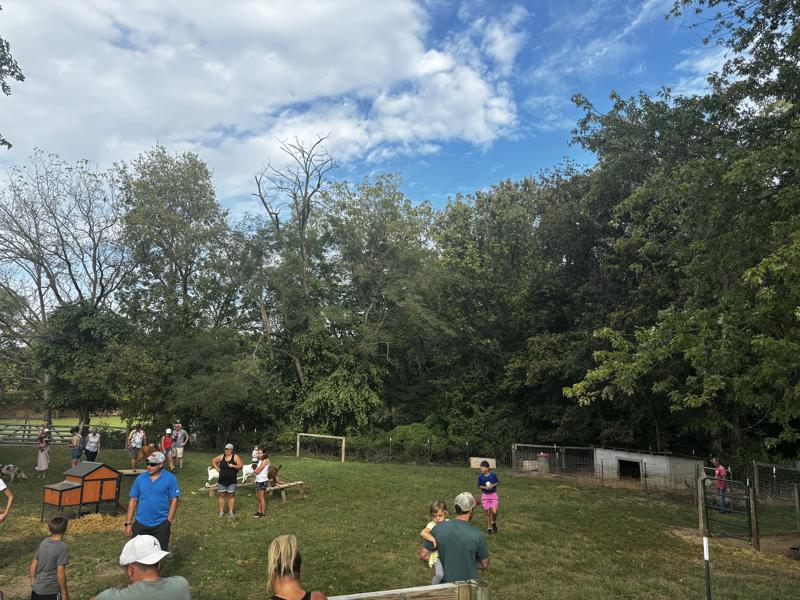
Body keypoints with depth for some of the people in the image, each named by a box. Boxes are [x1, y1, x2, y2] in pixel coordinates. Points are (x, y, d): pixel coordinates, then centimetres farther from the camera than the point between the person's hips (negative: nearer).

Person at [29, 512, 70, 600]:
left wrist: (33, 583, 21)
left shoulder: (43, 542, -1)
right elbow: (60, 573, -19)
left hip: (36, 589, 6)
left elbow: (33, 565, 7)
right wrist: (64, 592, -8)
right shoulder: (62, 547, -20)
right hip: (51, 592, -6)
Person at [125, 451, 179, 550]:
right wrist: (128, 523, 3)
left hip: (161, 525, -2)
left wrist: (169, 522, -8)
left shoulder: (170, 478, -6)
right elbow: (133, 500, 6)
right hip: (140, 524, 3)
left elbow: (174, 500, -5)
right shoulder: (140, 478, 2)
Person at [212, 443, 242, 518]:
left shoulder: (235, 457, -7)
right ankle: (221, 512, 17)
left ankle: (231, 512, 15)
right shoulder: (222, 456, 0)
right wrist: (218, 469, 2)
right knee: (222, 495, 8)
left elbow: (241, 466, -11)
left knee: (231, 496, 5)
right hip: (221, 481, 2)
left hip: (231, 481, -2)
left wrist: (233, 466, -27)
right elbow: (213, 461, 12)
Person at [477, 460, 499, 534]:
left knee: (494, 512, -11)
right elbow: (479, 485, 0)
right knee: (487, 513, 5)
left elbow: (498, 482, 1)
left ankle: (494, 523, 21)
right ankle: (489, 528, 24)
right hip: (485, 495, 1)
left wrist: (493, 485, -17)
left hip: (493, 495, -1)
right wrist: (485, 487, -18)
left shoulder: (493, 474, -13)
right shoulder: (480, 476, -11)